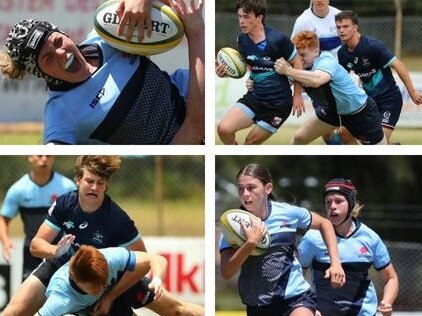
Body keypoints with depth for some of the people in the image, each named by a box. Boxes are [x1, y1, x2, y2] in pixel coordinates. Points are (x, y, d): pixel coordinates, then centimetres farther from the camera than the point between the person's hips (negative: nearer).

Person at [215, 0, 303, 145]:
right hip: (254, 97, 5)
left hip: (278, 104, -5)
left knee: (251, 142, 1)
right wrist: (226, 72, -5)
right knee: (223, 129, -13)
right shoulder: (242, 39, -2)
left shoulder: (277, 39, -20)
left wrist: (297, 95, -3)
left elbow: (297, 62, -7)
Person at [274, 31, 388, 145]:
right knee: (299, 138, 1)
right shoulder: (306, 66, -11)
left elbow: (316, 80, -55)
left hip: (360, 111, -7)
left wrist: (288, 71, -59)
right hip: (332, 110, 7)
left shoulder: (326, 62, -34)